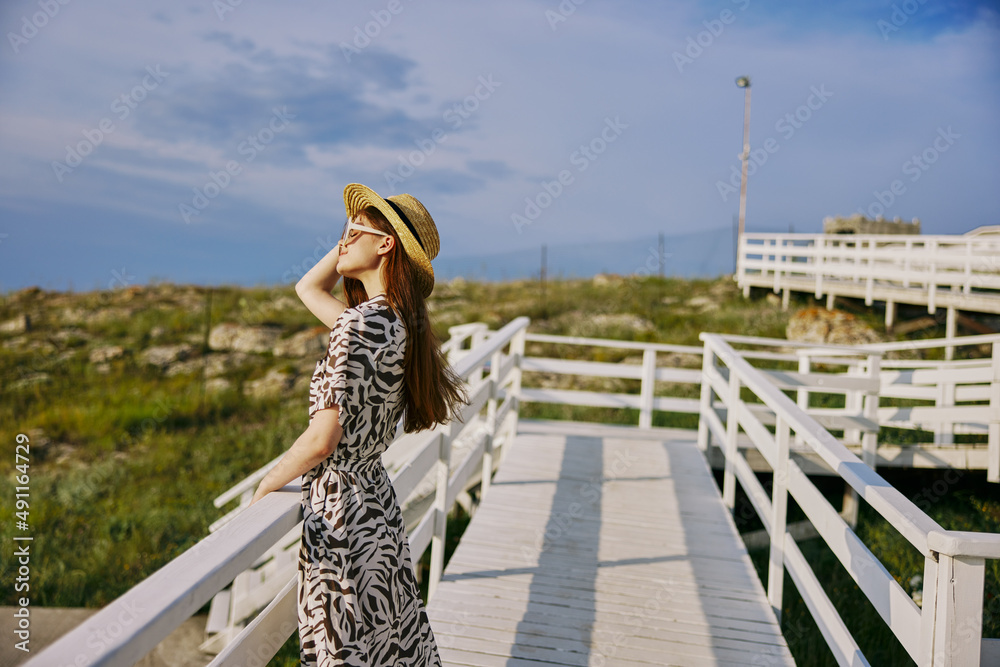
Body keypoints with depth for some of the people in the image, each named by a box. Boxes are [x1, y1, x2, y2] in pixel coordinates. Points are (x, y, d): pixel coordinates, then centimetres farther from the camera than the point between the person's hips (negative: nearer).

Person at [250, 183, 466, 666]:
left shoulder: (362, 322, -20)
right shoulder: (398, 322, 6)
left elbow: (324, 439, -21)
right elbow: (307, 288, 21)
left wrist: (265, 486, -5)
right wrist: (358, 235, 12)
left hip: (339, 512, -8)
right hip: (377, 502, 8)